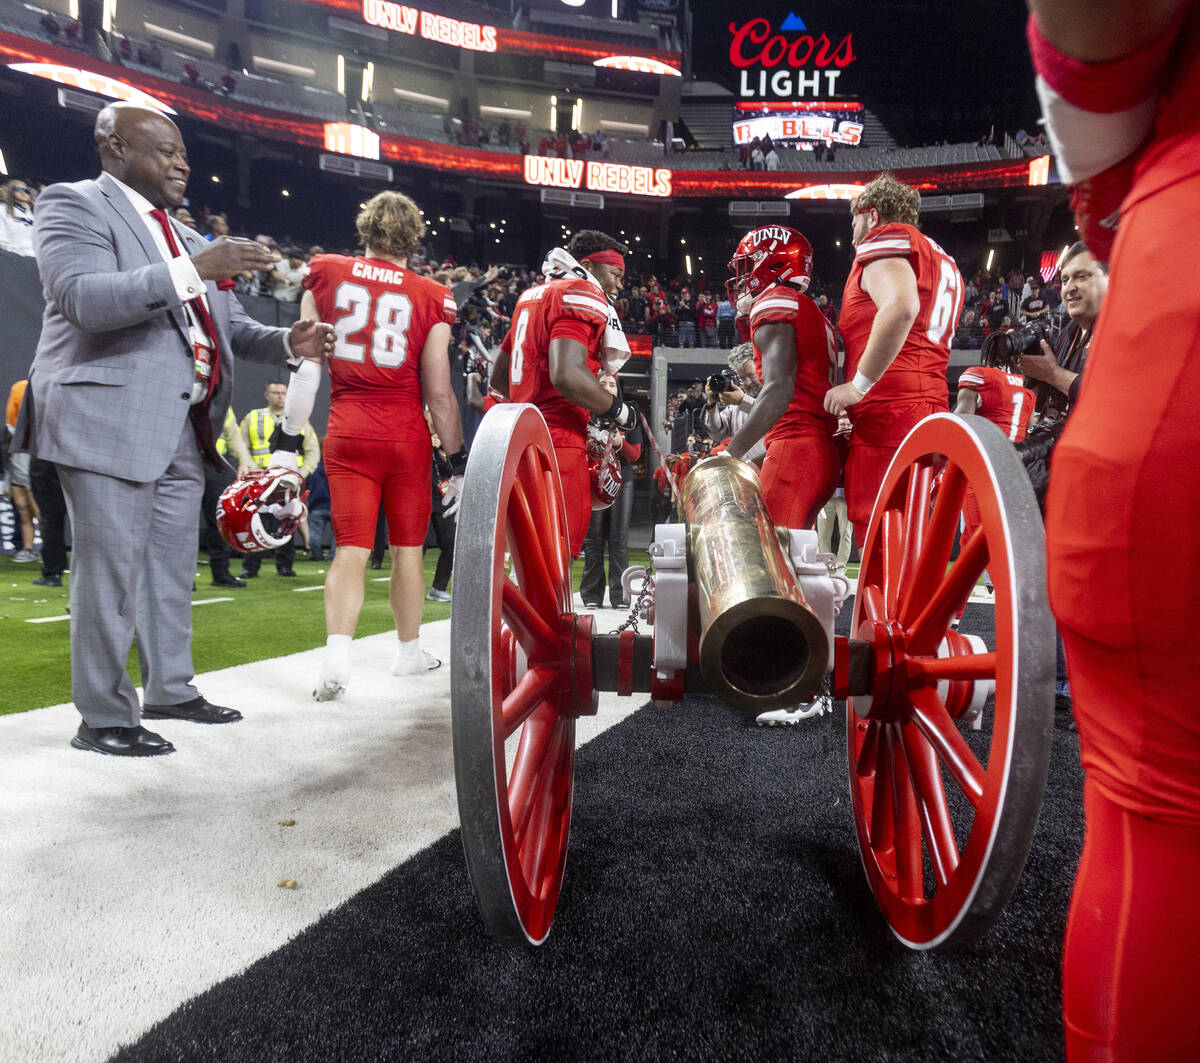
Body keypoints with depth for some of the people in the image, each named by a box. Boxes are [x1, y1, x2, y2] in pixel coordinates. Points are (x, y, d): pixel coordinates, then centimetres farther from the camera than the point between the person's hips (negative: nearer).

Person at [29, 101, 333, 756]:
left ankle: (170, 690, 27)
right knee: (110, 569, -3)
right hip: (111, 419, -8)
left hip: (183, 427, 8)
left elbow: (229, 326, 20)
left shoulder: (185, 238, 21)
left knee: (172, 567, 14)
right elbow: (82, 297, -19)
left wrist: (287, 343, 0)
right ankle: (102, 718, 9)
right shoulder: (73, 205, -1)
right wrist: (192, 270, -26)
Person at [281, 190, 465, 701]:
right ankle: (409, 652, 28)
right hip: (407, 434, -1)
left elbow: (305, 369, 2)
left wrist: (287, 441, 8)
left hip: (347, 432, 1)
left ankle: (335, 661, -10)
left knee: (351, 548, 3)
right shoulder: (430, 299, -2)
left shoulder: (324, 275, 4)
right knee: (407, 548, 12)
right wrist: (458, 462, 6)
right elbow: (439, 394, -3)